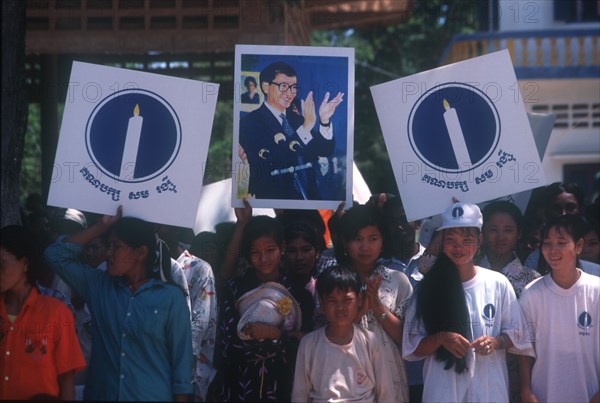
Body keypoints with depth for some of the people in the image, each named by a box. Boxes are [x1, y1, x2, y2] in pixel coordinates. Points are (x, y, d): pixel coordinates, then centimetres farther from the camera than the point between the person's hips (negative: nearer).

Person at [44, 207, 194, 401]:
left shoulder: (170, 297, -5)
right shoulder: (99, 287, 6)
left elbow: (181, 359, -4)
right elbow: (57, 254, 4)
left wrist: (181, 397, -7)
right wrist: (102, 225, 0)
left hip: (152, 396, -3)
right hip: (101, 395, 4)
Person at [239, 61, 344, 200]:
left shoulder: (297, 119, 15)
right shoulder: (250, 123, -5)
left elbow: (325, 151, 9)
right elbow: (274, 162, -18)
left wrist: (324, 120, -7)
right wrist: (305, 128, -22)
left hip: (309, 197, 6)